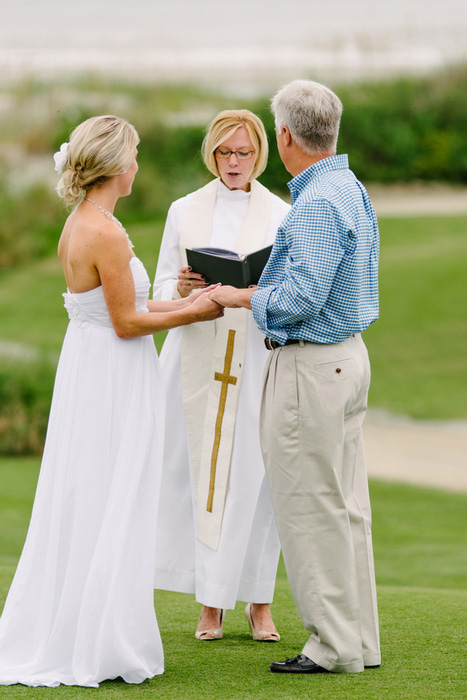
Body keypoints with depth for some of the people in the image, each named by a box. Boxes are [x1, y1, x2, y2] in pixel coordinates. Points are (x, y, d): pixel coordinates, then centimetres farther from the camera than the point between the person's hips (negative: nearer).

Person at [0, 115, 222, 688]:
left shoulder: (77, 226, 10)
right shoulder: (106, 233, -19)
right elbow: (127, 323, -17)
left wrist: (180, 302, 17)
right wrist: (191, 314, -5)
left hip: (84, 367, 9)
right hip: (114, 382, -9)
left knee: (77, 506, 13)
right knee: (111, 511, -3)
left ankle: (50, 637, 19)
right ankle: (98, 646, 3)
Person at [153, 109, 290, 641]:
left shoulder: (281, 216, 7)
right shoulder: (184, 211, 10)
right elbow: (161, 289, 11)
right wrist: (182, 287, -12)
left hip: (259, 354, -1)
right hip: (197, 355, 1)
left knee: (254, 475, -4)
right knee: (200, 473, -2)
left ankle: (259, 604, 4)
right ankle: (210, 604, 5)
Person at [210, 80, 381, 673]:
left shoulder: (317, 204, -20)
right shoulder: (352, 190, 12)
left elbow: (301, 300, -24)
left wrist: (241, 297, -10)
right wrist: (266, 285, 19)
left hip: (309, 366, -10)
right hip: (347, 353, 10)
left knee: (310, 509, -3)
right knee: (346, 507, 13)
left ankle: (334, 647, 1)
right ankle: (359, 639, 18)